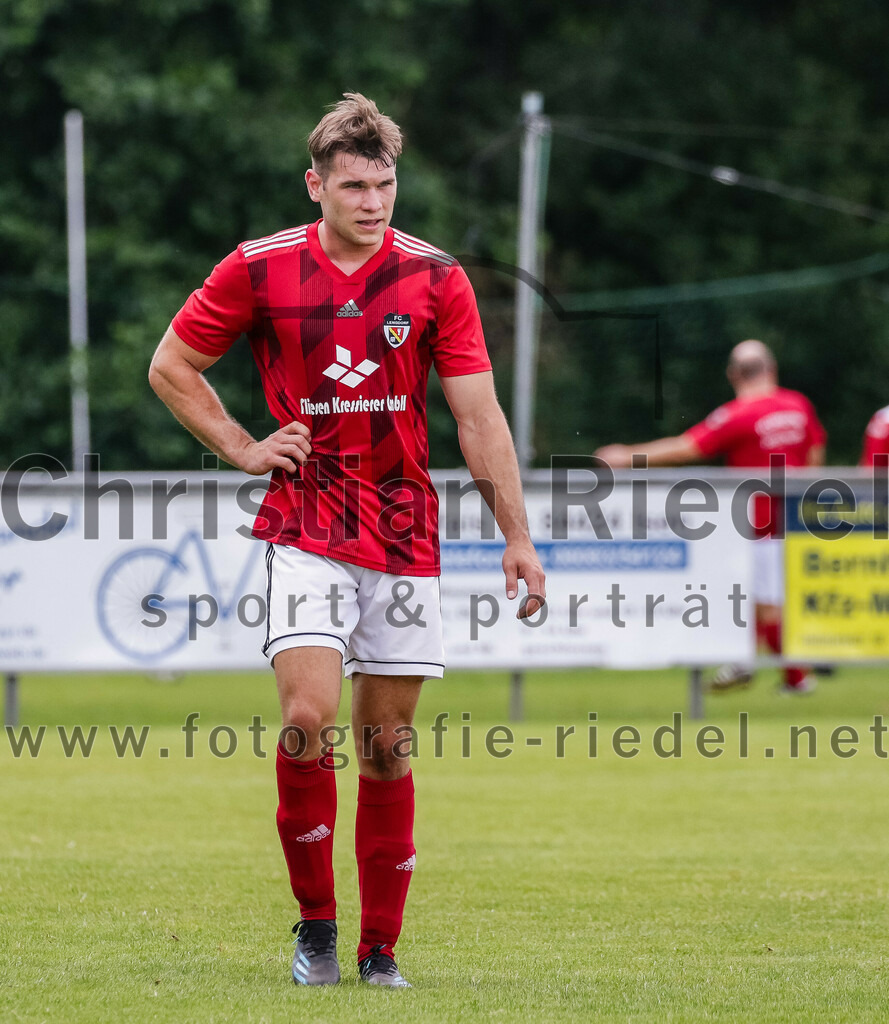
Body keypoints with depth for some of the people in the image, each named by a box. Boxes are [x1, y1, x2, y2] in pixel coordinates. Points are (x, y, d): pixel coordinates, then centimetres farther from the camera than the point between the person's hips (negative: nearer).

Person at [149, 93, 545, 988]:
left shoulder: (434, 278, 1)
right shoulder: (259, 269, -1)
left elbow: (478, 417, 3)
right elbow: (171, 367, 12)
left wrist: (517, 537, -1)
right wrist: (242, 448, 2)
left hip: (403, 533, 1)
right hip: (306, 529, -1)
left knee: (385, 742, 3)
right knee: (307, 719, -17)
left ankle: (380, 948, 12)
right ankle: (314, 926, -1)